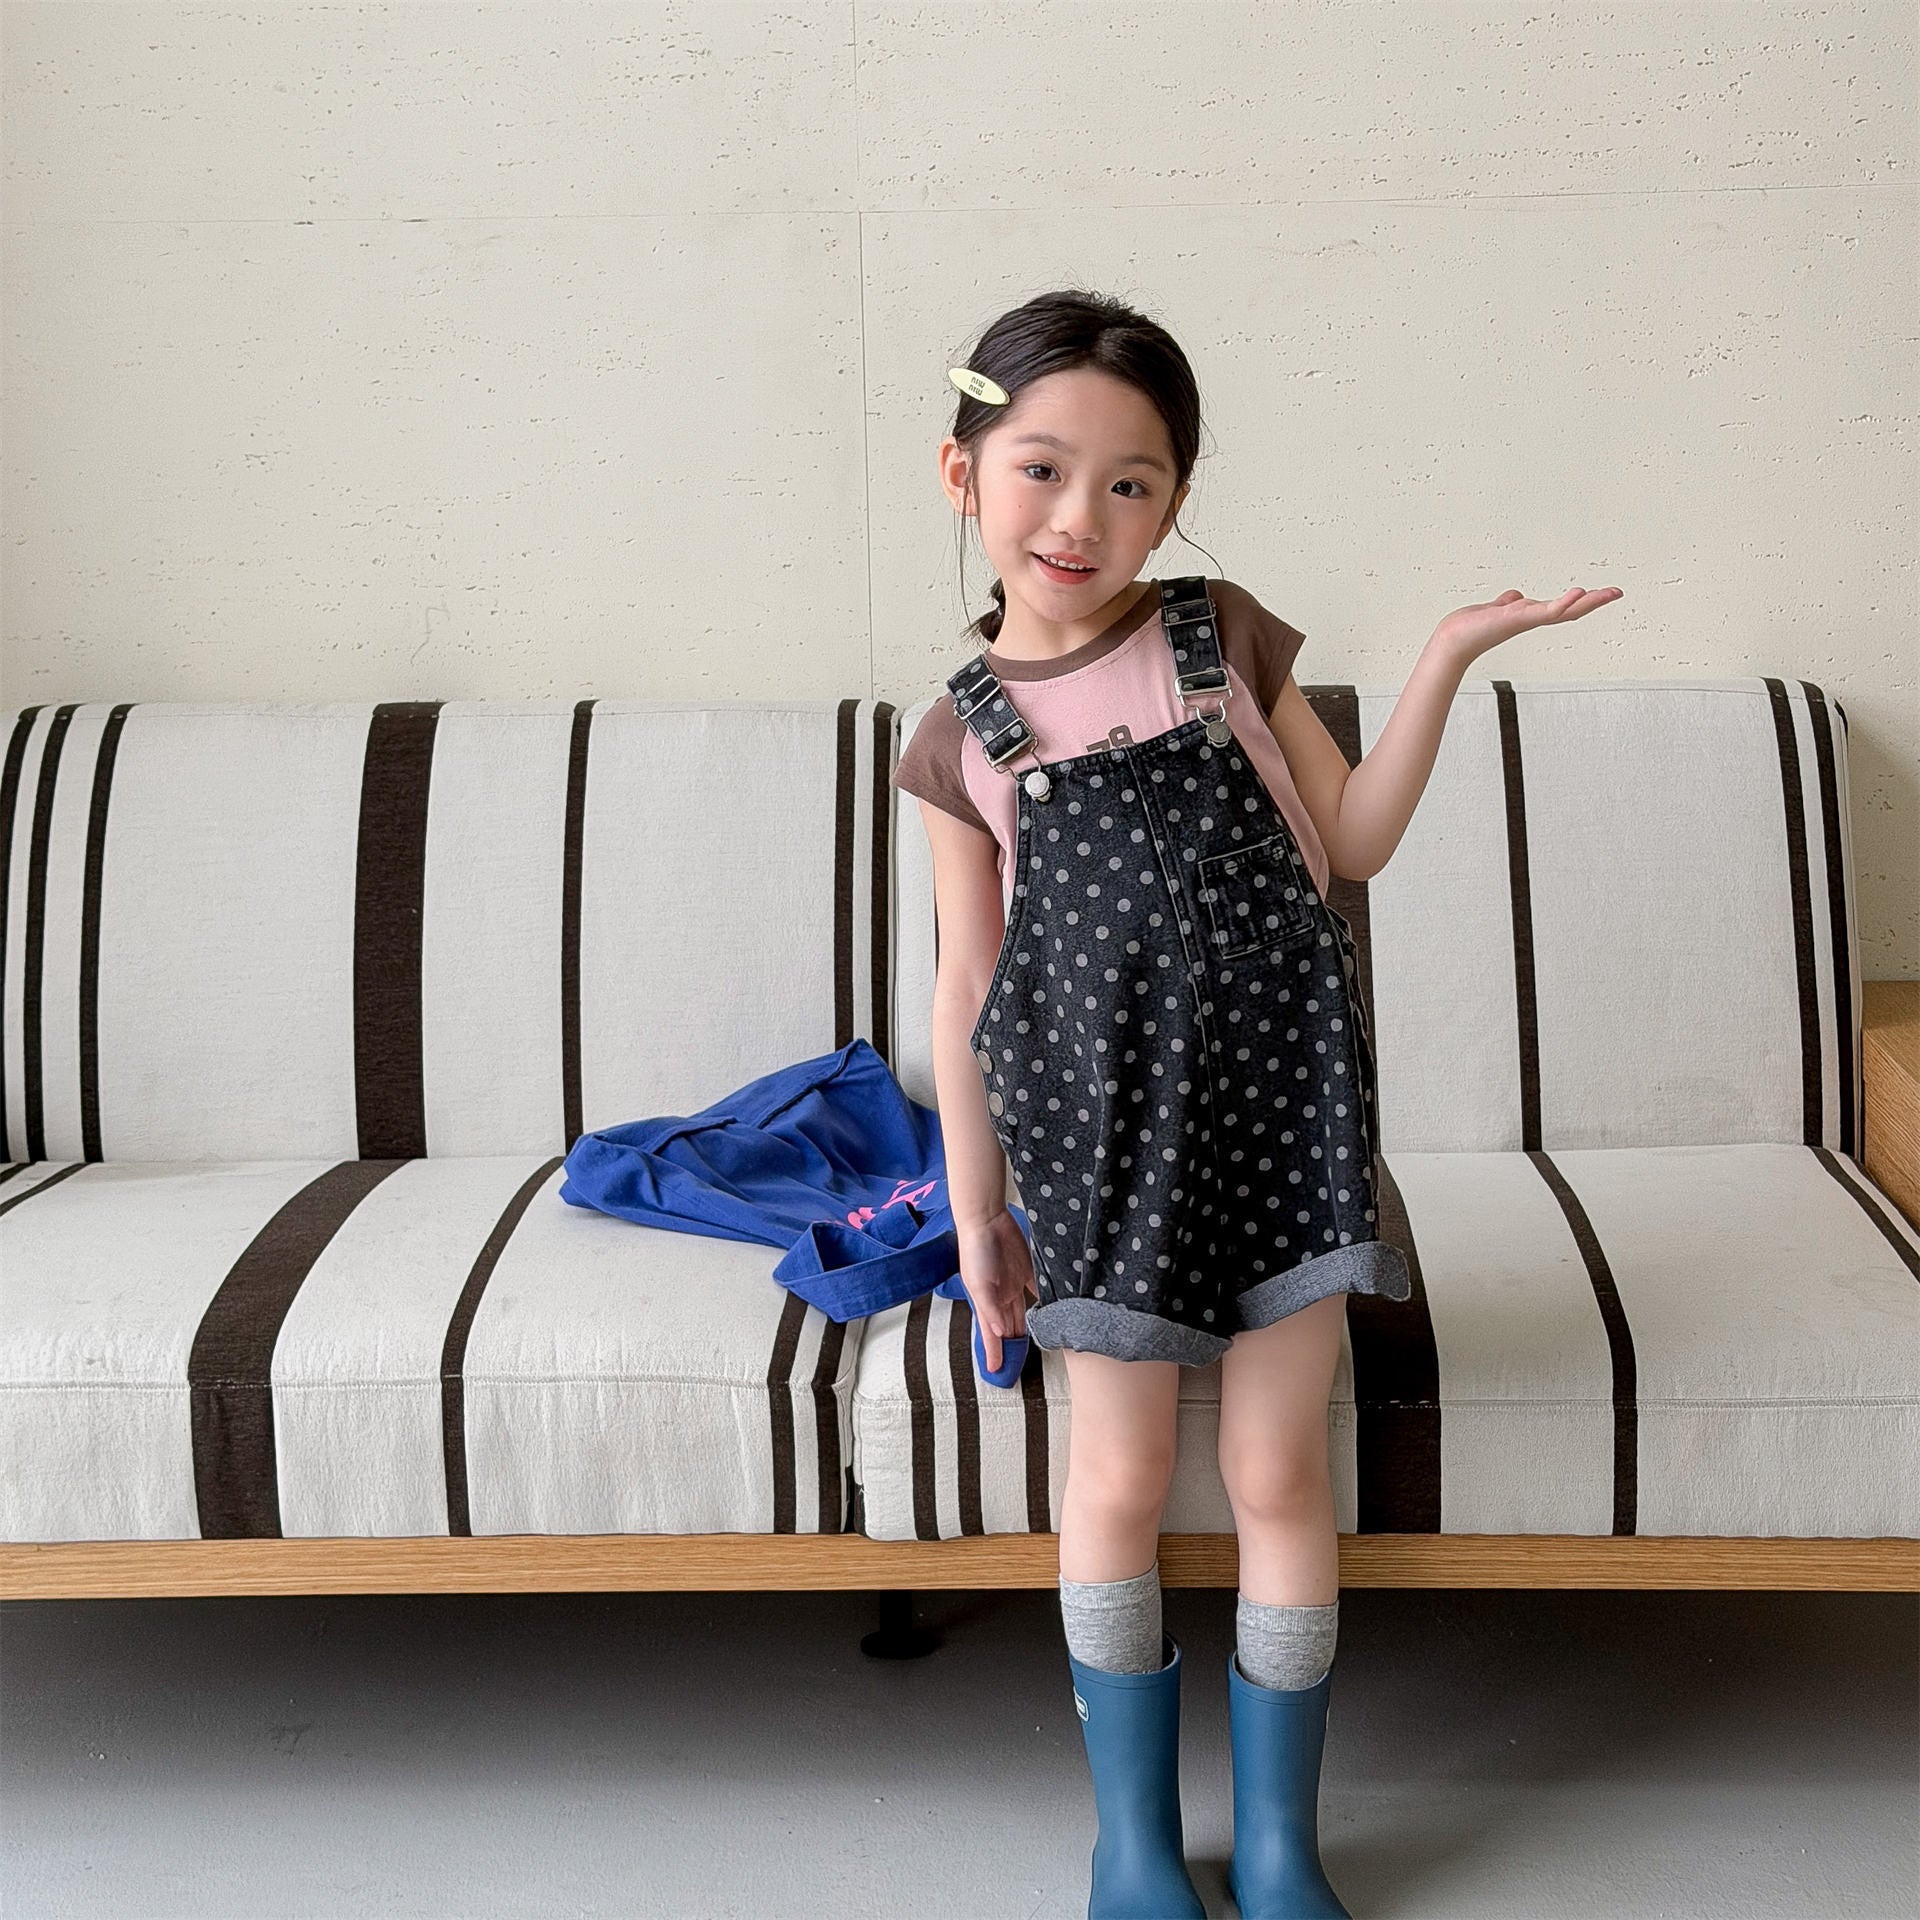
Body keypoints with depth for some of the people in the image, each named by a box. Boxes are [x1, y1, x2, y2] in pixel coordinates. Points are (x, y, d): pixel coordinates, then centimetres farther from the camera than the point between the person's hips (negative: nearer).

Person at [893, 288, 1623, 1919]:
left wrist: (1448, 655, -4)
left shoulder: (1225, 639, 3)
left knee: (1279, 1474, 7)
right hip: (1101, 1126, 0)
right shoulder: (962, 738, 0)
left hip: (1278, 1103, 1)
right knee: (1119, 1480, 7)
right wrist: (977, 1215, 4)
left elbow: (1351, 844, 5)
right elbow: (968, 986, 3)